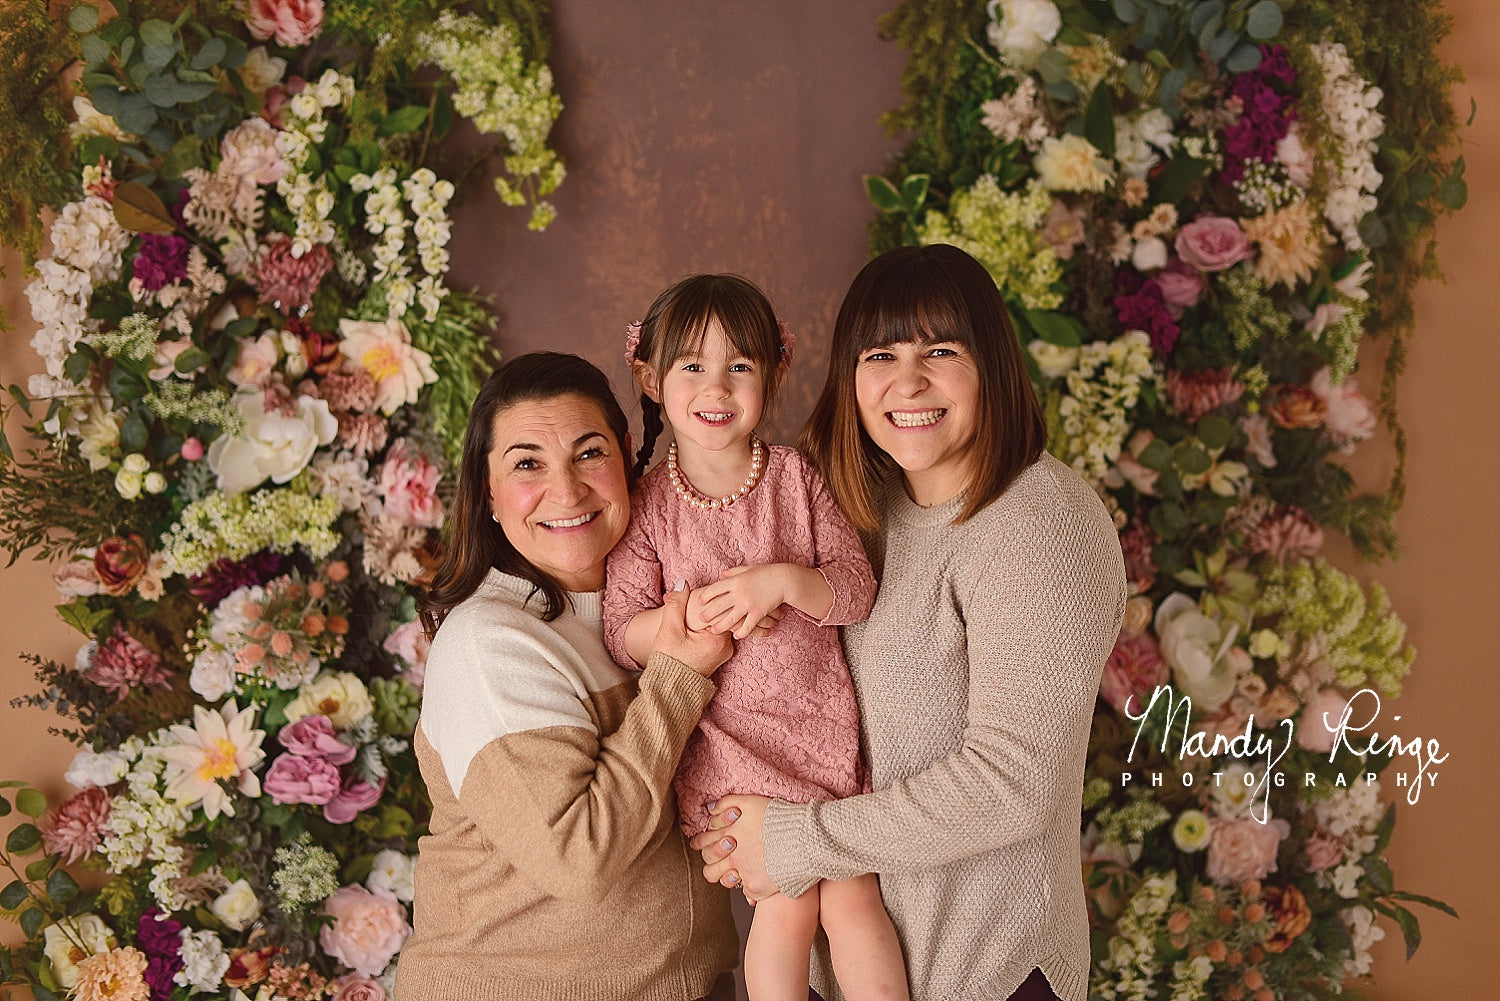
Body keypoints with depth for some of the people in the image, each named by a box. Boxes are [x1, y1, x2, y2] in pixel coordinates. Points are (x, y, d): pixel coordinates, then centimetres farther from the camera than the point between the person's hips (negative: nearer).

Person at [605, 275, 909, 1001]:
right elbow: (623, 636, -6)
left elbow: (857, 592, -5)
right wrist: (692, 615, -23)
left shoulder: (795, 477, 1)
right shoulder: (649, 506, -4)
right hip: (726, 740, -2)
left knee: (853, 900, 0)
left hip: (822, 724, 2)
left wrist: (782, 580, -22)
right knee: (788, 906, -5)